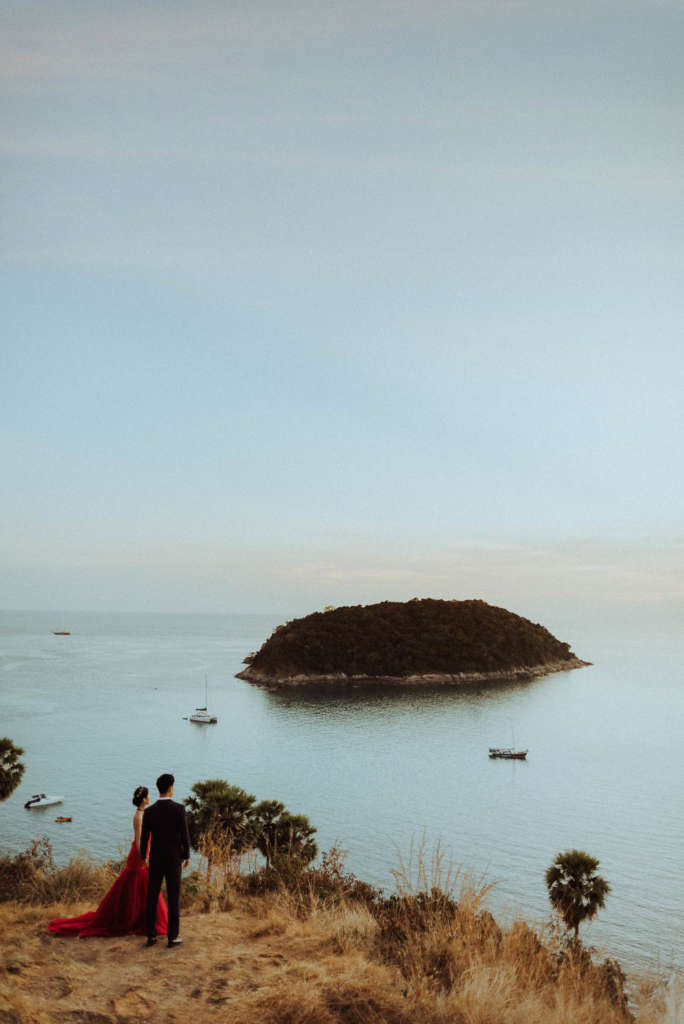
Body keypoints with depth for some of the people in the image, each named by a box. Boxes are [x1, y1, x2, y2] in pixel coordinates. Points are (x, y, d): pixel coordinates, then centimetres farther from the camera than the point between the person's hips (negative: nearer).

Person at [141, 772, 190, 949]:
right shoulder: (179, 809, -14)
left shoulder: (149, 811, -6)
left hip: (156, 859, 2)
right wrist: (187, 856, 4)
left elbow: (144, 838, -1)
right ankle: (172, 936, 7)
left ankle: (151, 935, 15)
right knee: (173, 897, 5)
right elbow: (184, 835, -11)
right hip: (173, 859, -2)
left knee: (152, 896, 12)